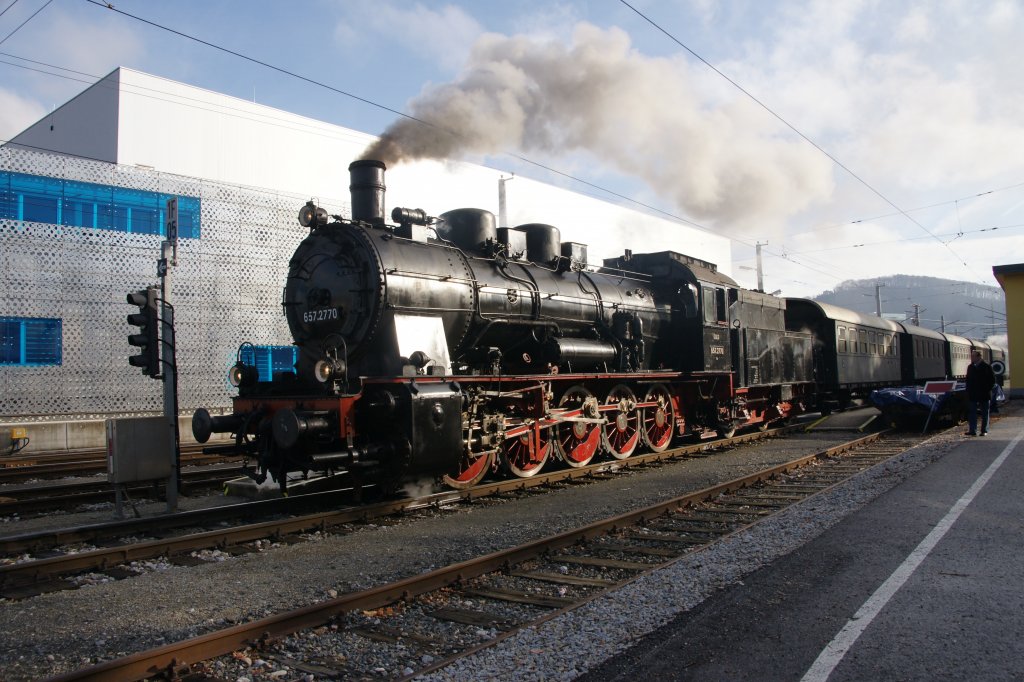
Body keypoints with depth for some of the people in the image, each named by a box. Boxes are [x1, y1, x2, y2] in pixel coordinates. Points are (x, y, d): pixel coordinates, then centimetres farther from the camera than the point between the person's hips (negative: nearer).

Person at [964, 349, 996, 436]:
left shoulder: (987, 367, -4)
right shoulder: (970, 367, 9)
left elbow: (992, 380, -3)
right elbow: (968, 379, 15)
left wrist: (987, 389, -10)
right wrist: (969, 388, 2)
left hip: (984, 394, -4)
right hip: (973, 395, 4)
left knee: (984, 413, 5)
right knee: (972, 412, -1)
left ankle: (984, 431, 9)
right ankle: (972, 430, -1)